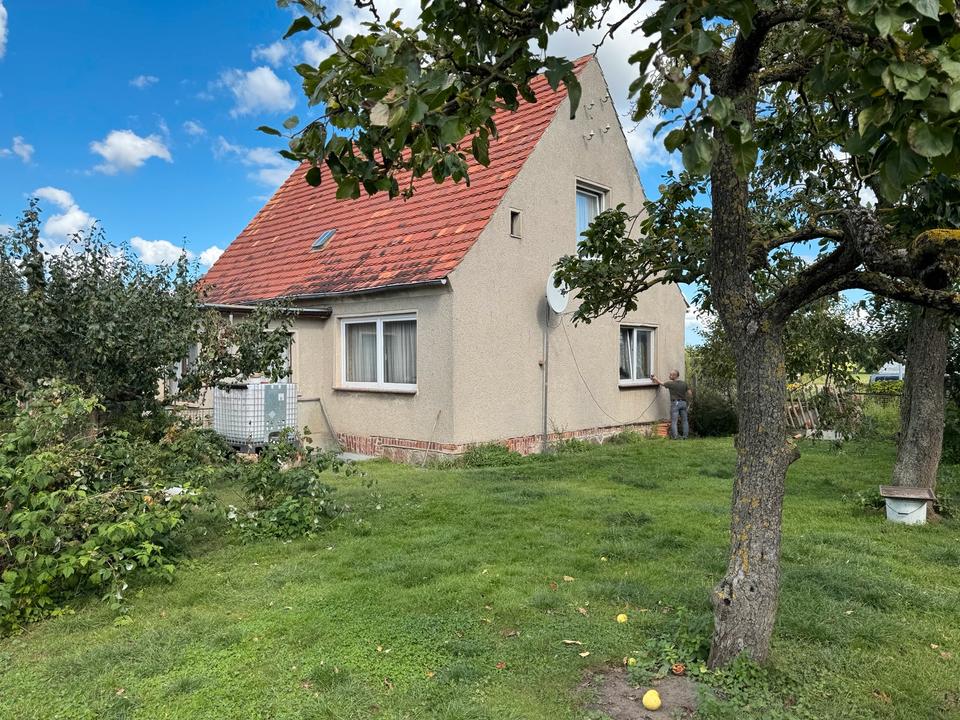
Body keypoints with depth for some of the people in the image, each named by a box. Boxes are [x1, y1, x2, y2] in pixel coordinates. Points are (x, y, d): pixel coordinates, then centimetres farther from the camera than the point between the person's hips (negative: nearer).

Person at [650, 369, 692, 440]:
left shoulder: (671, 383, -7)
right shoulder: (684, 383, 7)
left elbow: (661, 384, 7)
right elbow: (690, 393, 6)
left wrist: (655, 378, 24)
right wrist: (688, 403, 15)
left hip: (675, 403, -5)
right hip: (683, 403, 5)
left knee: (674, 421, -2)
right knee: (684, 420, 9)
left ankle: (675, 436, -7)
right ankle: (685, 436, 9)